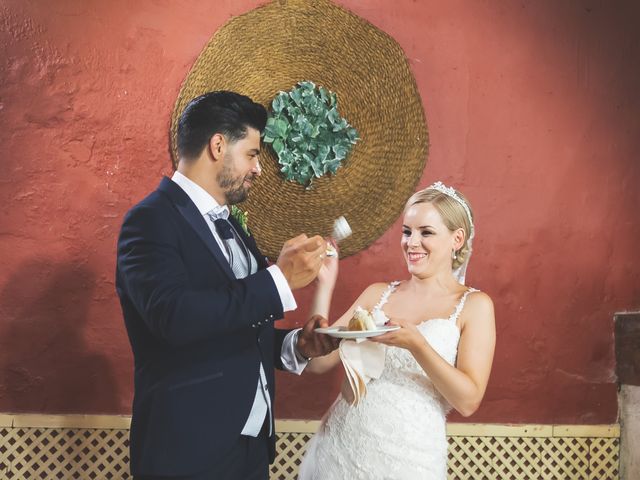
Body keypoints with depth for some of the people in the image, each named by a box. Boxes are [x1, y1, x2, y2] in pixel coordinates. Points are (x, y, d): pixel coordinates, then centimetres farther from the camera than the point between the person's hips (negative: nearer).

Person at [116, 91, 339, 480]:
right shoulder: (152, 219, -12)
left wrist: (295, 345, 1)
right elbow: (175, 317, -28)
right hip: (190, 449, -8)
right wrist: (281, 279, -24)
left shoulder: (231, 227, 14)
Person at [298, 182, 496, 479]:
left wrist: (415, 344, -23)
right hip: (337, 445, 4)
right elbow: (318, 362, 3)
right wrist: (324, 285, -4)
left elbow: (468, 401, -11)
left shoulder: (474, 305, -3)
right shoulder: (377, 294, 7)